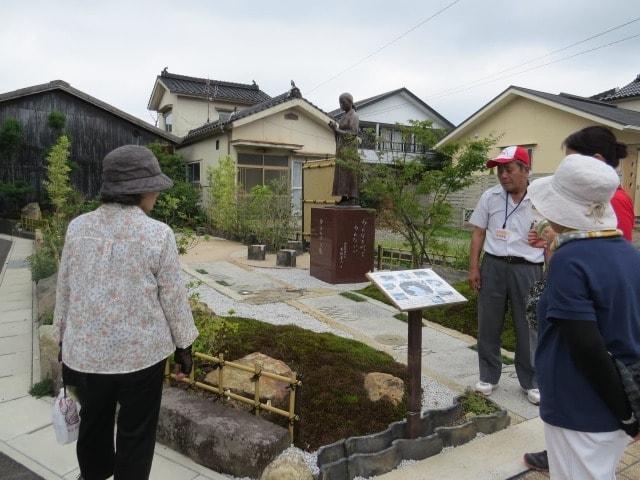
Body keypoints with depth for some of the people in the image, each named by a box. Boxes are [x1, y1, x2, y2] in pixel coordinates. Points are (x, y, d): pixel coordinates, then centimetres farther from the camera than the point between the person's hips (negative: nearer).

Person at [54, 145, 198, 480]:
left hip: (86, 350, 4)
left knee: (94, 423, 27)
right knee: (136, 431, 16)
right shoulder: (158, 234, -15)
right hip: (140, 352, -4)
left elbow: (64, 290, 4)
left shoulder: (78, 227, -4)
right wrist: (183, 346, 4)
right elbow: (173, 298, -10)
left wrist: (64, 339, 17)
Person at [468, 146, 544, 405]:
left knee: (528, 328, 8)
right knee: (488, 325, 9)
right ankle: (489, 376, 26)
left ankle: (531, 382, 26)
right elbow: (479, 233, 6)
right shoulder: (490, 197, 2)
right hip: (493, 266, 2)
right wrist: (473, 267, 0)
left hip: (527, 269, -1)